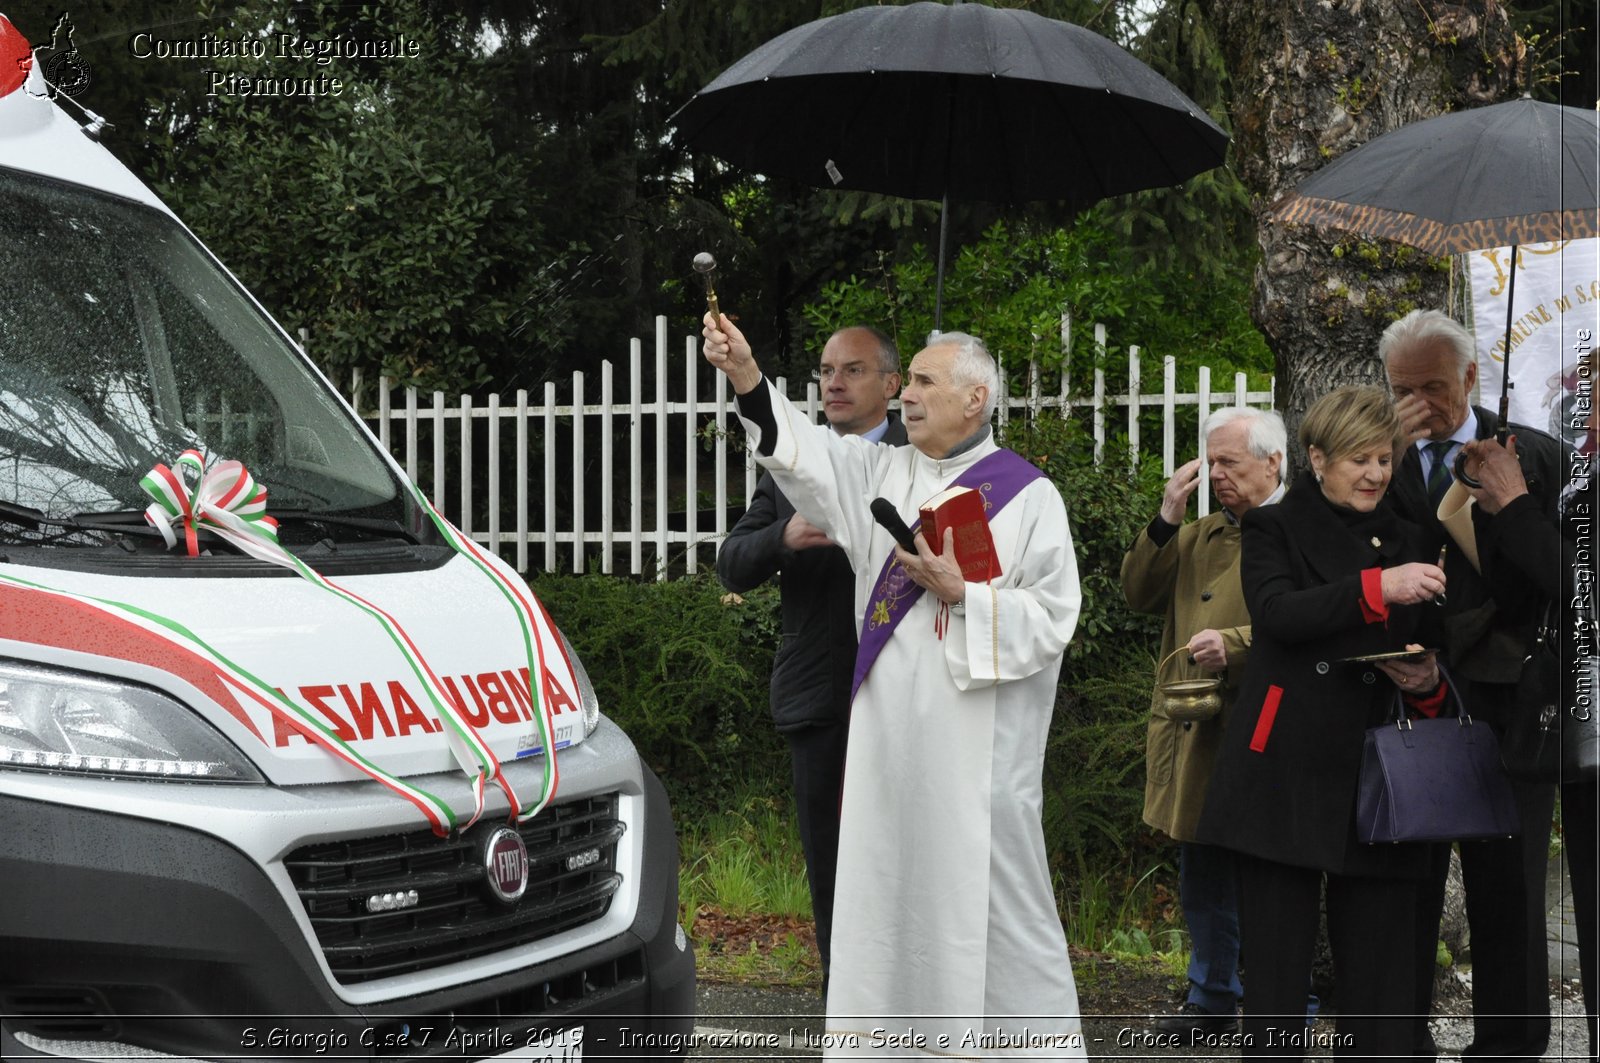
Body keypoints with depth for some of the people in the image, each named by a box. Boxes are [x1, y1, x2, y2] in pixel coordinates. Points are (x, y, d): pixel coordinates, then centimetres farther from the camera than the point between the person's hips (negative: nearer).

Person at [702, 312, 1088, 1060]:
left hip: (976, 746, -5)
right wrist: (747, 380, -20)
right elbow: (810, 454, -7)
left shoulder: (1026, 496, -3)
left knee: (988, 897, -1)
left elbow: (1051, 620, -6)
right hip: (888, 738, 5)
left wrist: (961, 593, -16)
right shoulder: (882, 473, 10)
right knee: (885, 892, 9)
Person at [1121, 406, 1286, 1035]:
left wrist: (1236, 644, -26)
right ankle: (1213, 1002, 27)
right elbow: (1139, 594, 11)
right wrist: (1166, 519, 0)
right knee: (1201, 882, 15)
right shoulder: (1202, 533, 18)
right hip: (1190, 734, 7)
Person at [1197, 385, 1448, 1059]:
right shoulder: (1275, 529, 5)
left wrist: (1427, 682, -4)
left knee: (1379, 965, 1)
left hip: (1373, 776, 4)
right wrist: (1375, 588, -27)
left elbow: (1420, 658, 20)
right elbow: (1276, 612, -15)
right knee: (1276, 966, -1)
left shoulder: (1402, 543, 18)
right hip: (1285, 773, -4)